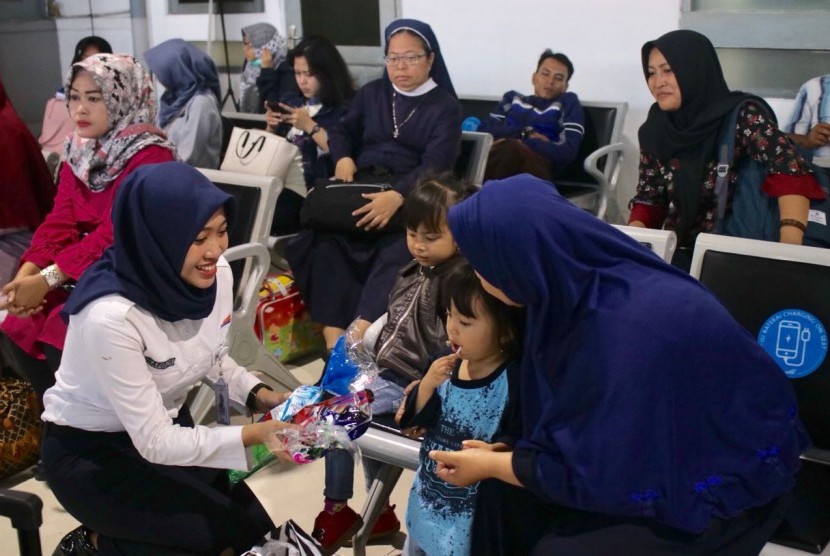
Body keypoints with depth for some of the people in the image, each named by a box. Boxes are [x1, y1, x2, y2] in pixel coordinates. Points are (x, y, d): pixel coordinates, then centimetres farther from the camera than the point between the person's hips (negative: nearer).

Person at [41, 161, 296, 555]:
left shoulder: (217, 274, -15)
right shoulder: (111, 317, -35)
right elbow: (155, 443, -28)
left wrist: (260, 397, -13)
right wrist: (259, 434, -33)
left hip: (167, 426, 7)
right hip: (90, 454, -7)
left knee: (255, 524, 0)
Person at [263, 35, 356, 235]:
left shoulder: (345, 108, 0)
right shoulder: (289, 101, 18)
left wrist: (310, 126, -12)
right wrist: (271, 127, 3)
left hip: (314, 189, -5)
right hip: (280, 180, 5)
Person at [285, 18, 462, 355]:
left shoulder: (445, 106, 4)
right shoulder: (372, 93, 19)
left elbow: (436, 164, -10)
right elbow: (342, 132, 26)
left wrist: (397, 196, -30)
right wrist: (343, 158, -1)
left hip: (411, 197, -4)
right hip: (360, 188, 4)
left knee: (398, 250, -36)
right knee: (327, 237, -28)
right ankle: (333, 336, -36)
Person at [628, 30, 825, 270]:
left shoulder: (742, 115, -11)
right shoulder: (655, 131, 5)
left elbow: (791, 173, -23)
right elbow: (648, 199, 8)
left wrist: (788, 248, -36)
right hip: (676, 252, 5)